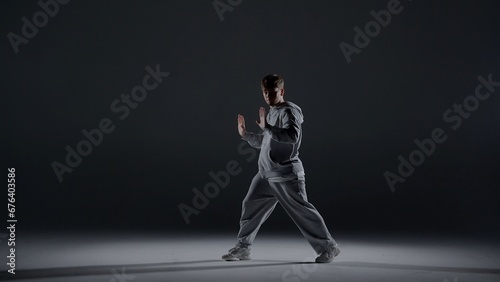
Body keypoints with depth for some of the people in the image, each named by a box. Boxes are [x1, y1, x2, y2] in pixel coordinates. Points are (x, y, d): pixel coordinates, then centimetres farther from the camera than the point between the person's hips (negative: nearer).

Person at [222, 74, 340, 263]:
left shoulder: (289, 111, -10)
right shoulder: (272, 113, 18)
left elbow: (292, 135, -29)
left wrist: (267, 128, -32)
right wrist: (245, 134, 16)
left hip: (286, 175, -9)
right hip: (266, 174, 9)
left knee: (301, 210, -5)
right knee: (250, 205, 10)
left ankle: (328, 247, 6)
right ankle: (242, 248, 21)